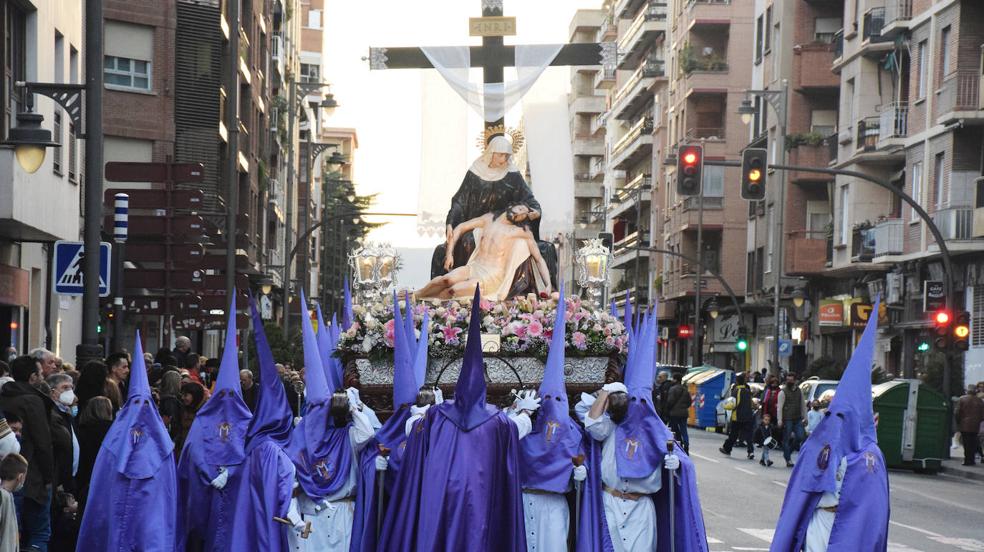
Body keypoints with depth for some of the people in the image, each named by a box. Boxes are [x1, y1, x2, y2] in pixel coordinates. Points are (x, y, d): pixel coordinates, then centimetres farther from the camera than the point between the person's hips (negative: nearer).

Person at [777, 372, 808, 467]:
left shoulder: (799, 391, 11)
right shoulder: (783, 392, -5)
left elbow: (803, 404, 18)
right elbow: (779, 407, -9)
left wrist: (805, 417, 14)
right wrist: (780, 420, -16)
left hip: (797, 419, 5)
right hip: (787, 419, -5)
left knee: (800, 437, -1)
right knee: (786, 439, -1)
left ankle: (788, 452, 20)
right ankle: (788, 460, 4)